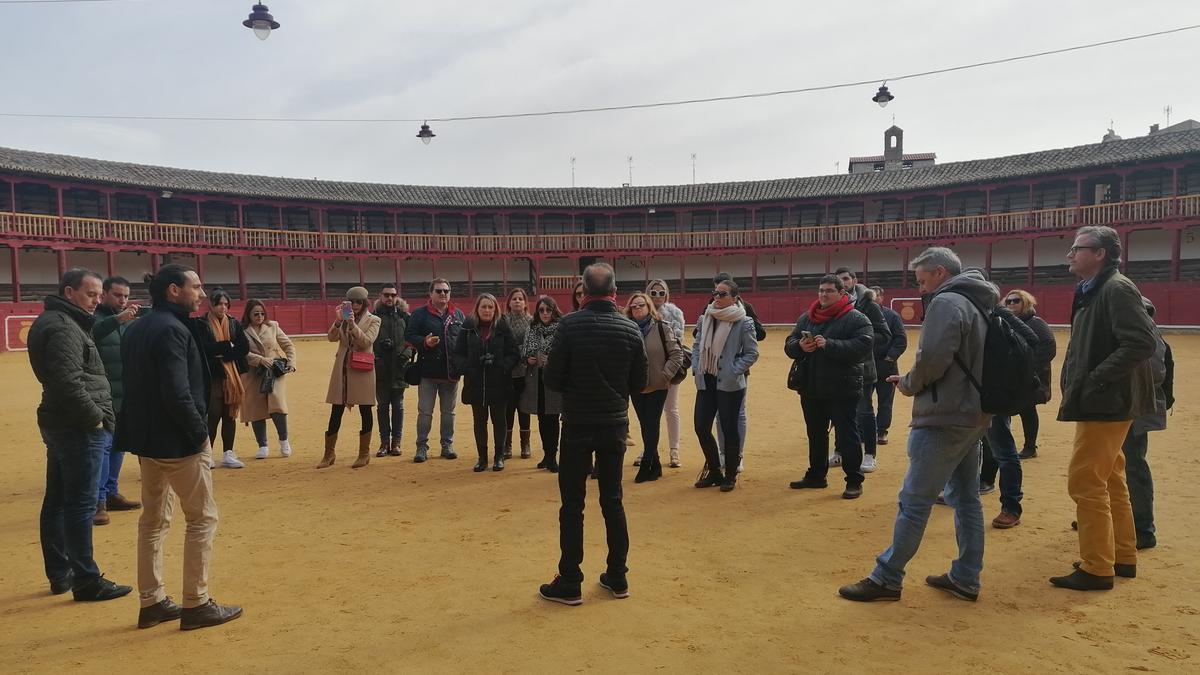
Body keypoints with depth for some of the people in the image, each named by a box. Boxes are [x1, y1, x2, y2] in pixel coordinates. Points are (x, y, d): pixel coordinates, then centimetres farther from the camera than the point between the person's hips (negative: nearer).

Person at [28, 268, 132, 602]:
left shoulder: (50, 321, 16)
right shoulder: (63, 327, -16)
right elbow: (68, 383, -25)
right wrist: (95, 416, -17)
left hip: (58, 423, 10)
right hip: (80, 427, -10)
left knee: (56, 500, 14)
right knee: (81, 505, -4)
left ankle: (60, 574, 25)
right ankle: (86, 581, 2)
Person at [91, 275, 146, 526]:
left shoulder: (130, 322, 14)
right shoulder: (94, 318, -7)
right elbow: (91, 333, -28)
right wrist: (117, 319, -40)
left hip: (126, 397, 7)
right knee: (102, 445, -8)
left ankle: (111, 493, 24)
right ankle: (98, 500, -4)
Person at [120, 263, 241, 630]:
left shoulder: (136, 329, 12)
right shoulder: (172, 330, -18)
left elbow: (134, 385, 14)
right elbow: (177, 393, -25)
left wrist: (144, 431, 14)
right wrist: (200, 432, -15)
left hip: (147, 440, 10)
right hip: (178, 441, -10)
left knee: (153, 521, 16)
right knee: (203, 518, 1)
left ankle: (152, 603, 24)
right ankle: (196, 604, 6)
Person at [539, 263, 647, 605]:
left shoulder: (569, 324, -12)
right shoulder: (630, 329, -3)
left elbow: (553, 378, -11)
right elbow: (638, 383, 2)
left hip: (578, 423, -3)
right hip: (615, 424, 3)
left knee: (572, 503, 5)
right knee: (612, 500, 15)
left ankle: (569, 583, 11)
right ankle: (617, 577, 22)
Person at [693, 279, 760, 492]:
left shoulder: (743, 322, -9)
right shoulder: (705, 319, 6)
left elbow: (752, 353, -5)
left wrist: (733, 371, -13)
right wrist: (697, 368, 5)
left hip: (730, 384, -5)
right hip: (706, 382, 5)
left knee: (729, 429, 3)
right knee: (701, 428, 6)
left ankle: (731, 475, 21)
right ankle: (714, 471, 27)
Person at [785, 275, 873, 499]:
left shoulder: (856, 319, -7)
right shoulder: (806, 318, 10)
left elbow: (863, 345, -21)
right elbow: (789, 345, 9)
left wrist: (829, 344, -28)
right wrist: (800, 346, -15)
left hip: (842, 389, -6)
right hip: (811, 389, 6)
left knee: (846, 435, 0)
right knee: (816, 434, 17)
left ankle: (854, 481, 11)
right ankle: (816, 475, 31)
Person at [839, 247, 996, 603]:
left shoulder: (947, 302, -14)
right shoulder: (977, 305, 16)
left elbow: (932, 358, -24)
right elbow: (968, 363, 16)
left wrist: (909, 384, -5)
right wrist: (914, 381, 8)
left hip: (944, 419, -10)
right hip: (973, 416, 10)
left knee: (914, 501, -4)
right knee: (966, 498, 14)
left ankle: (886, 578, 3)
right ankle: (966, 578, 21)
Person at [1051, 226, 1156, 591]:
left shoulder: (1117, 289, -15)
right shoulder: (1092, 292, 16)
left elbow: (1141, 343, -25)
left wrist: (1095, 381, -23)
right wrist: (1075, 387, 9)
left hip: (1106, 404, -11)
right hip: (1098, 403, 11)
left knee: (1085, 482, -7)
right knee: (1109, 481, 17)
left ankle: (1097, 569, 2)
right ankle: (1122, 557, 29)